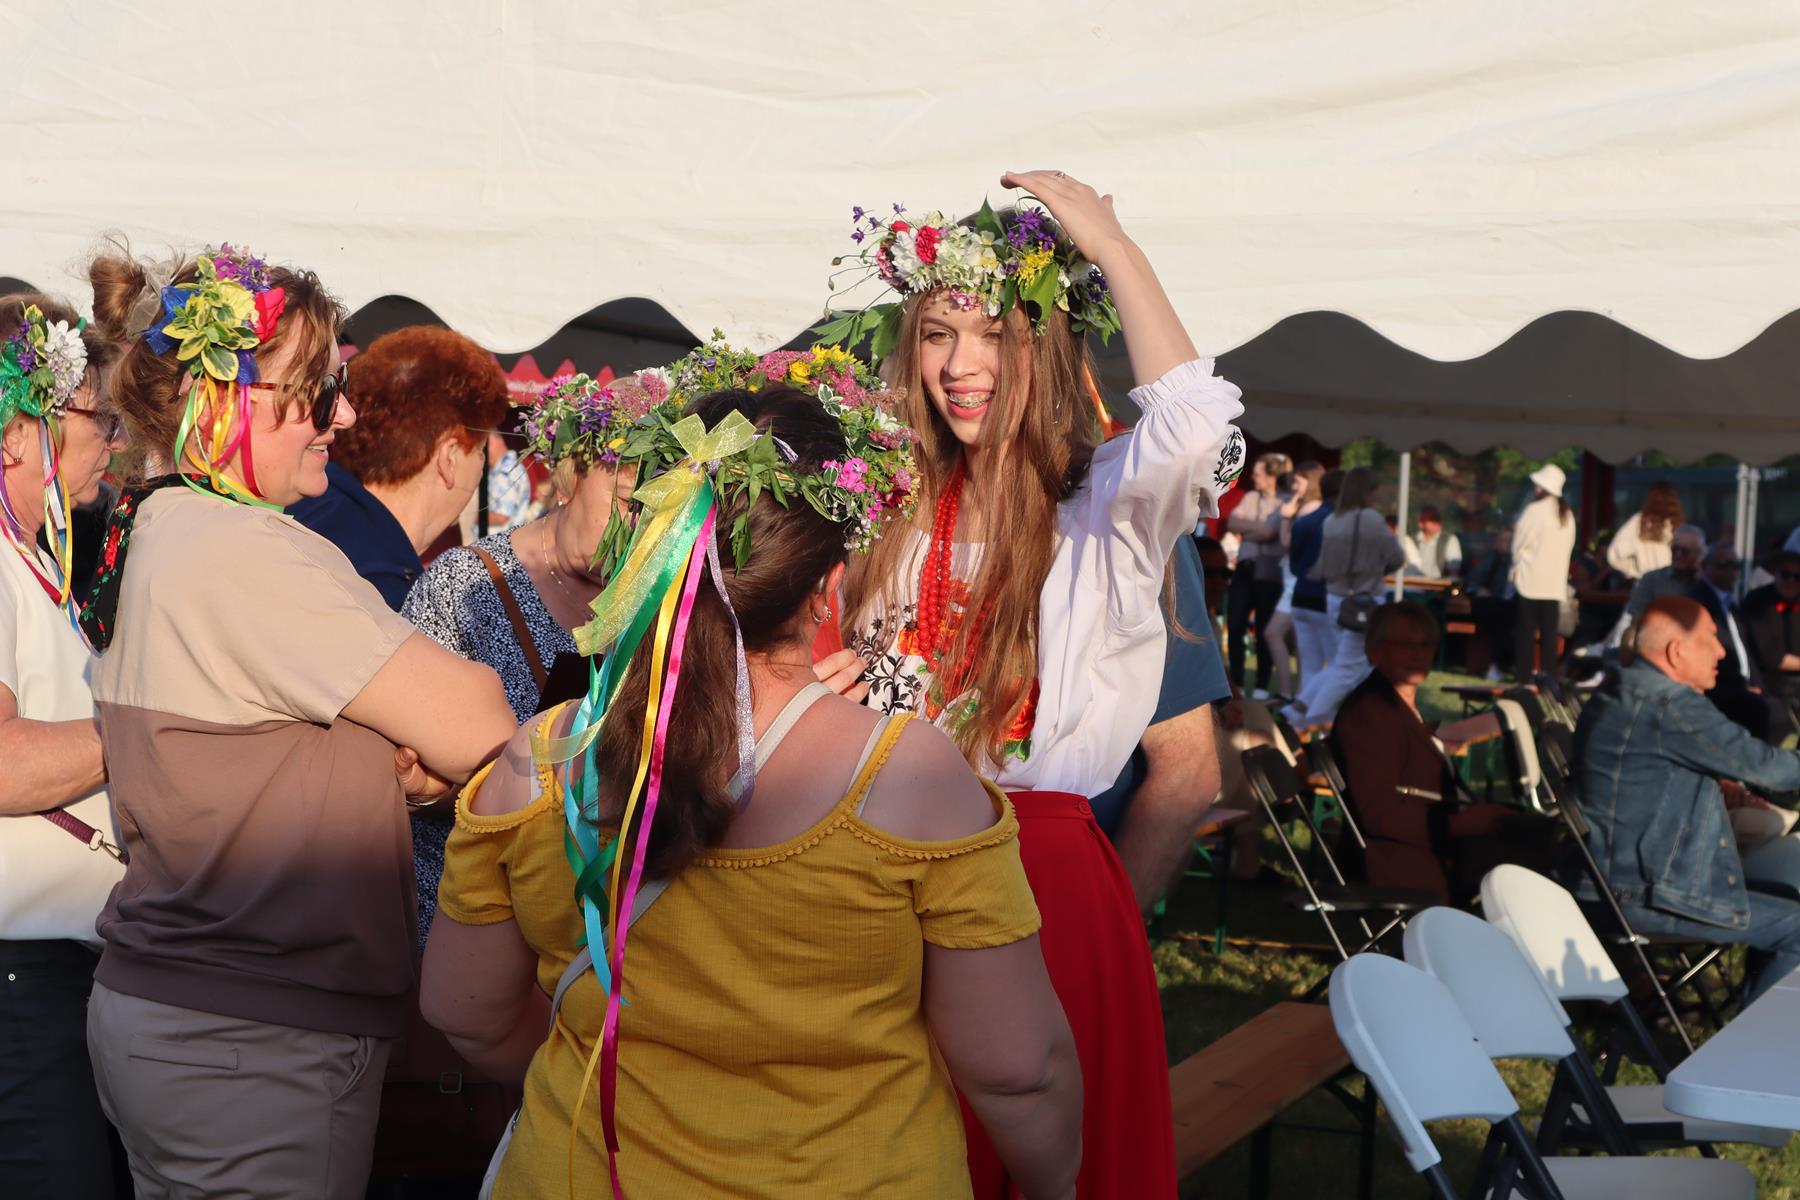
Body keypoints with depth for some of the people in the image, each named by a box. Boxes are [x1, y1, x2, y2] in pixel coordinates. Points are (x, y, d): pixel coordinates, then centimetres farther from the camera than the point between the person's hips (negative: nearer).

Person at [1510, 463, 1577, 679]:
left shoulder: (1534, 510, -11)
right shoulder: (1567, 515, 6)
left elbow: (1519, 542, -6)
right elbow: (1568, 546, 10)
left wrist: (1517, 563, 11)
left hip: (1530, 580, -5)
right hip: (1555, 581, 5)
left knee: (1526, 630, 2)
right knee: (1549, 631, 6)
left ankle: (1523, 673, 1)